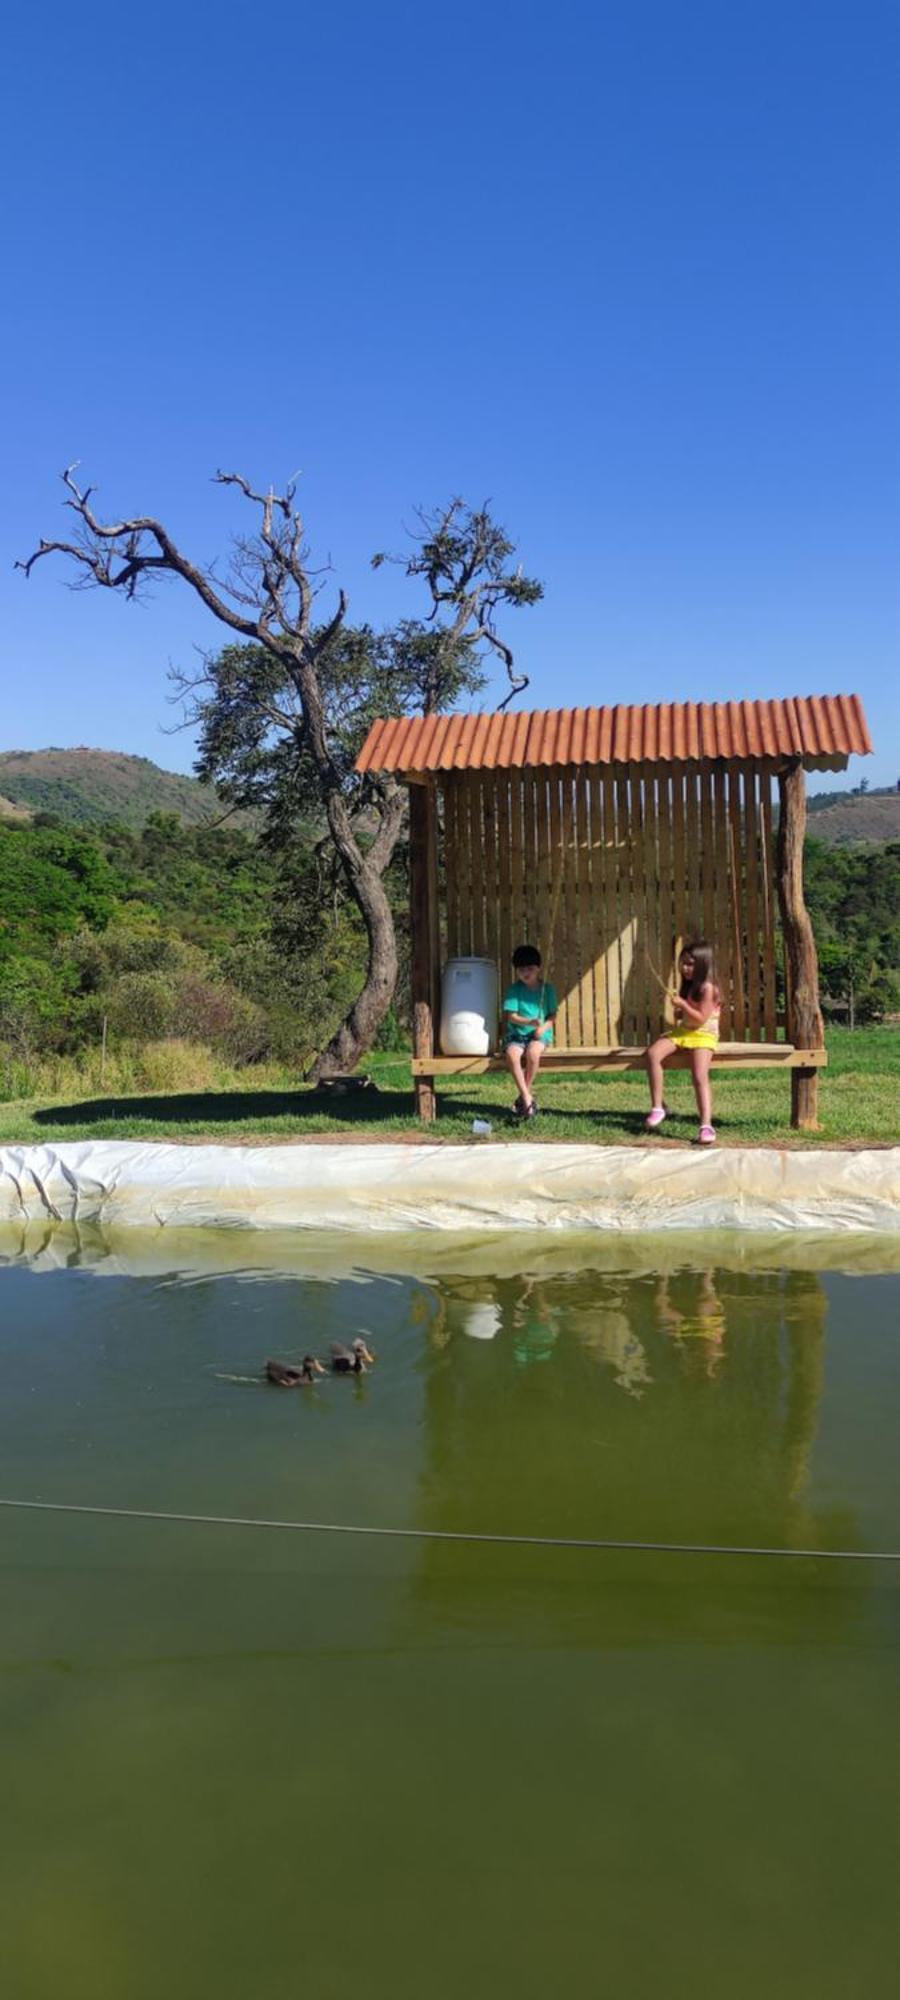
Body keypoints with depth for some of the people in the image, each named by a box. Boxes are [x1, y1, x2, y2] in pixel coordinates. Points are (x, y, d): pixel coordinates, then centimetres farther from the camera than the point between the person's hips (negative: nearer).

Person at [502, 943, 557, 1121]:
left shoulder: (547, 989, 3)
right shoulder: (515, 989, 0)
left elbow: (553, 1015, 4)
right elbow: (511, 1016, -7)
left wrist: (543, 1027, -16)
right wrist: (529, 1022, -23)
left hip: (539, 1034, 0)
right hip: (516, 1034, 0)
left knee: (533, 1052, -34)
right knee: (511, 1054, -33)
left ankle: (523, 1096, -16)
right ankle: (527, 1097, -26)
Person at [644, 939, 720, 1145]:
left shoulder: (707, 988, -11)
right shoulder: (688, 985, 15)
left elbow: (701, 1019, -17)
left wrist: (681, 1004, -22)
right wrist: (678, 1012, 11)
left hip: (703, 1035, -7)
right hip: (682, 1030, 7)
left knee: (700, 1076, -26)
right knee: (652, 1053, -19)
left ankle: (706, 1125, -29)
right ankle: (657, 1107, -16)